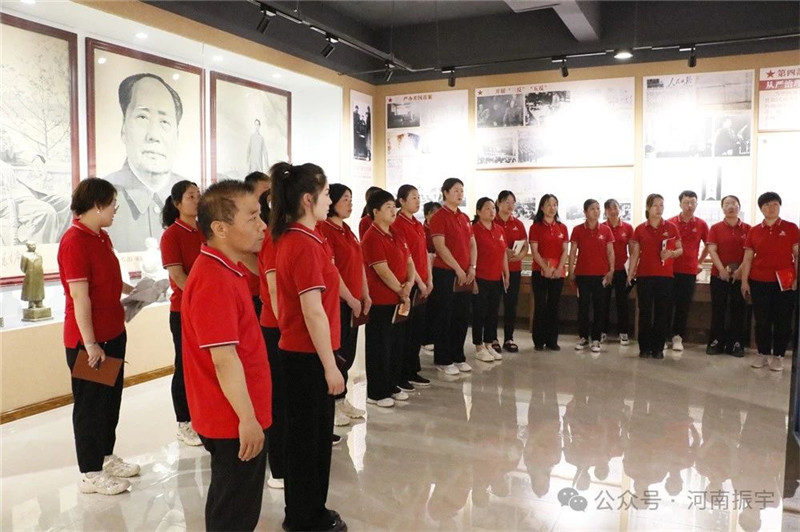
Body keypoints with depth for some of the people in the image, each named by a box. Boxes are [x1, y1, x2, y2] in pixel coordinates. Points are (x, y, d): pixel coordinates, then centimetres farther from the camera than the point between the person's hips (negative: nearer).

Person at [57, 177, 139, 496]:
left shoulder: (101, 237, 8)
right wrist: (90, 343, -22)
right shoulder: (75, 241, -19)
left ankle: (106, 457, 34)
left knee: (111, 399, 18)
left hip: (113, 333, 9)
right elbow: (79, 296, -22)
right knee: (90, 404, 4)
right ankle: (90, 474, 18)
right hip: (89, 340, -9)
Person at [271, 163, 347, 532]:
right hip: (309, 355, -10)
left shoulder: (291, 237, 7)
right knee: (309, 436, 6)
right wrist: (330, 366, -19)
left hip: (298, 350, 10)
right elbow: (314, 312, -23)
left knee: (305, 434, 20)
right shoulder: (305, 244, -21)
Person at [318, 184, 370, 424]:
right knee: (336, 354, 0)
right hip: (337, 302, -9)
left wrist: (365, 295, 10)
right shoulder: (324, 230, -14)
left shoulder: (347, 230, 14)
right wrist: (350, 298, -15)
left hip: (353, 301, 9)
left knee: (348, 353, 15)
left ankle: (341, 399, 27)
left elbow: (359, 264, 16)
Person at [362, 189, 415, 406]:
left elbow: (409, 262, 11)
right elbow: (383, 271, -18)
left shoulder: (396, 235, 12)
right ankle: (376, 393, 12)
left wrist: (409, 284, -7)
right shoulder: (372, 237, -14)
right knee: (379, 347, 1)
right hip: (380, 301, -8)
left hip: (399, 300, 9)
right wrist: (401, 292, -10)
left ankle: (392, 386, 28)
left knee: (396, 344, 15)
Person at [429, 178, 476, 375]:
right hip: (445, 273, -7)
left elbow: (472, 244, 14)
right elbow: (440, 247, -16)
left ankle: (458, 357, 22)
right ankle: (443, 360, 10)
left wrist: (472, 268, 1)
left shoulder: (464, 217, 14)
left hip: (465, 274, 7)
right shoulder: (439, 217, -9)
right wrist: (458, 269, -15)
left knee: (462, 317, 11)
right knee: (445, 318, 0)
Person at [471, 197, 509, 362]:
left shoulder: (500, 230, 10)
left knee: (493, 313, 12)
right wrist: (472, 277, -17)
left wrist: (506, 275, 14)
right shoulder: (474, 230, -11)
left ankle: (489, 344, 24)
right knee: (479, 313, 2)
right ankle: (479, 348, 12)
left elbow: (503, 254, 16)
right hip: (480, 279, -7)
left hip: (497, 279, 7)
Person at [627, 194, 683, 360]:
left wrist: (671, 253, -14)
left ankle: (658, 348, 12)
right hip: (644, 276, 0)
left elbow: (680, 249, 8)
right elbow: (635, 254, 6)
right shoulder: (640, 229, 4)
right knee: (645, 312, 3)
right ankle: (644, 347, 12)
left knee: (662, 313, 2)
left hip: (665, 276, 0)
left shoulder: (671, 227, 3)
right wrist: (630, 275, 0)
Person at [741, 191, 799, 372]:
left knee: (783, 321, 4)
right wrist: (744, 281, 3)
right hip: (759, 283, 1)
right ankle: (763, 354, 18)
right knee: (761, 320, 7)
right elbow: (747, 258, 6)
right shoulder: (754, 231, 5)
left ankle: (778, 356, 15)